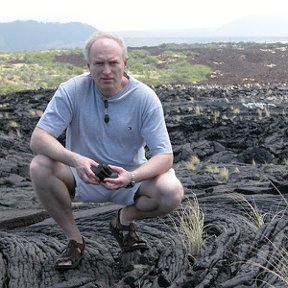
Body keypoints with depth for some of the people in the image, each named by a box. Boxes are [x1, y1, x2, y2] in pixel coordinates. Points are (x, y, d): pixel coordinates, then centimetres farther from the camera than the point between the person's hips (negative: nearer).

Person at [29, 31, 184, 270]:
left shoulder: (145, 97, -15)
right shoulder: (72, 90, -15)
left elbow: (165, 156, -17)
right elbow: (38, 138, -20)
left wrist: (132, 177, -37)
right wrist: (76, 160, -39)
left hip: (130, 176, 0)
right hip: (84, 177, 0)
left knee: (173, 193, -27)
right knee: (40, 167, -28)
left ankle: (124, 220, 7)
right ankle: (74, 238, -4)